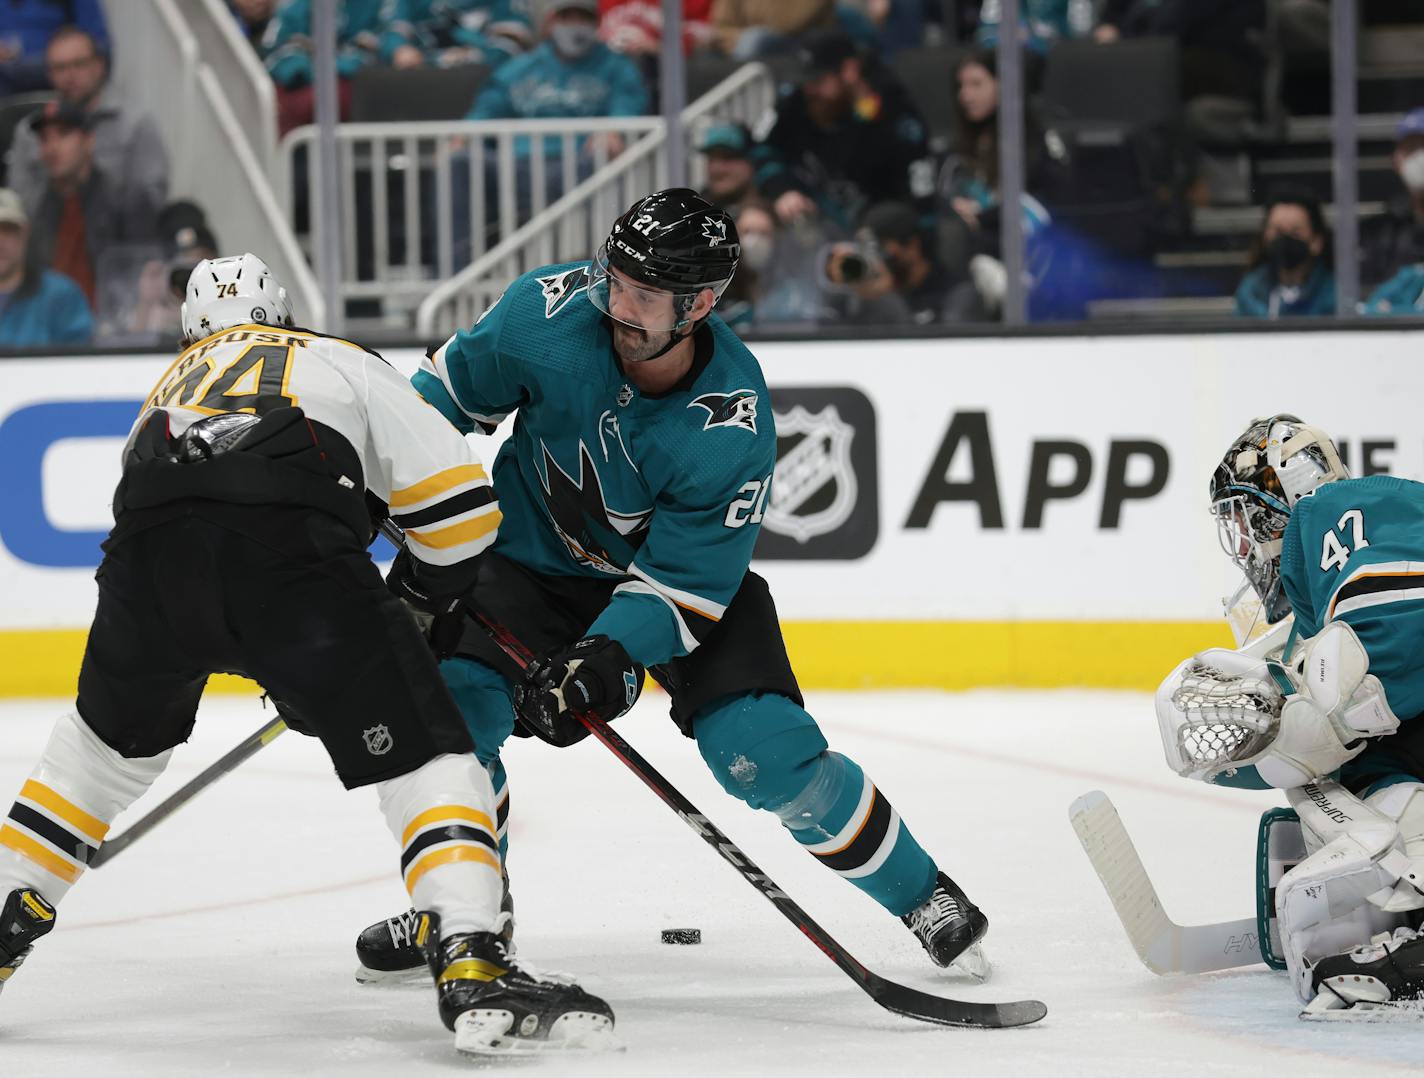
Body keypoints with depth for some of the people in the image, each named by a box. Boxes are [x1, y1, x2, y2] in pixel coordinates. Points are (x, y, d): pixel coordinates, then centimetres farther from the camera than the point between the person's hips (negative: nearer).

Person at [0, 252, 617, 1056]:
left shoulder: (169, 387, 42)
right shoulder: (344, 363, 31)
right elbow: (459, 500, 21)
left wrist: (290, 678, 51)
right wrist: (416, 603, 41)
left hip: (148, 557, 4)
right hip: (294, 551, -3)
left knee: (114, 737, 32)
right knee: (423, 756, 2)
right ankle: (472, 969, -17)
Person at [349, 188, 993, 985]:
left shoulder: (733, 430, -31)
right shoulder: (552, 310, -25)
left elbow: (683, 582, -27)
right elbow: (455, 386, -4)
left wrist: (608, 656, -41)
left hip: (687, 567, -3)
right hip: (534, 553, 3)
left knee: (765, 750, -18)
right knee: (454, 699, -19)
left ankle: (921, 895, 5)